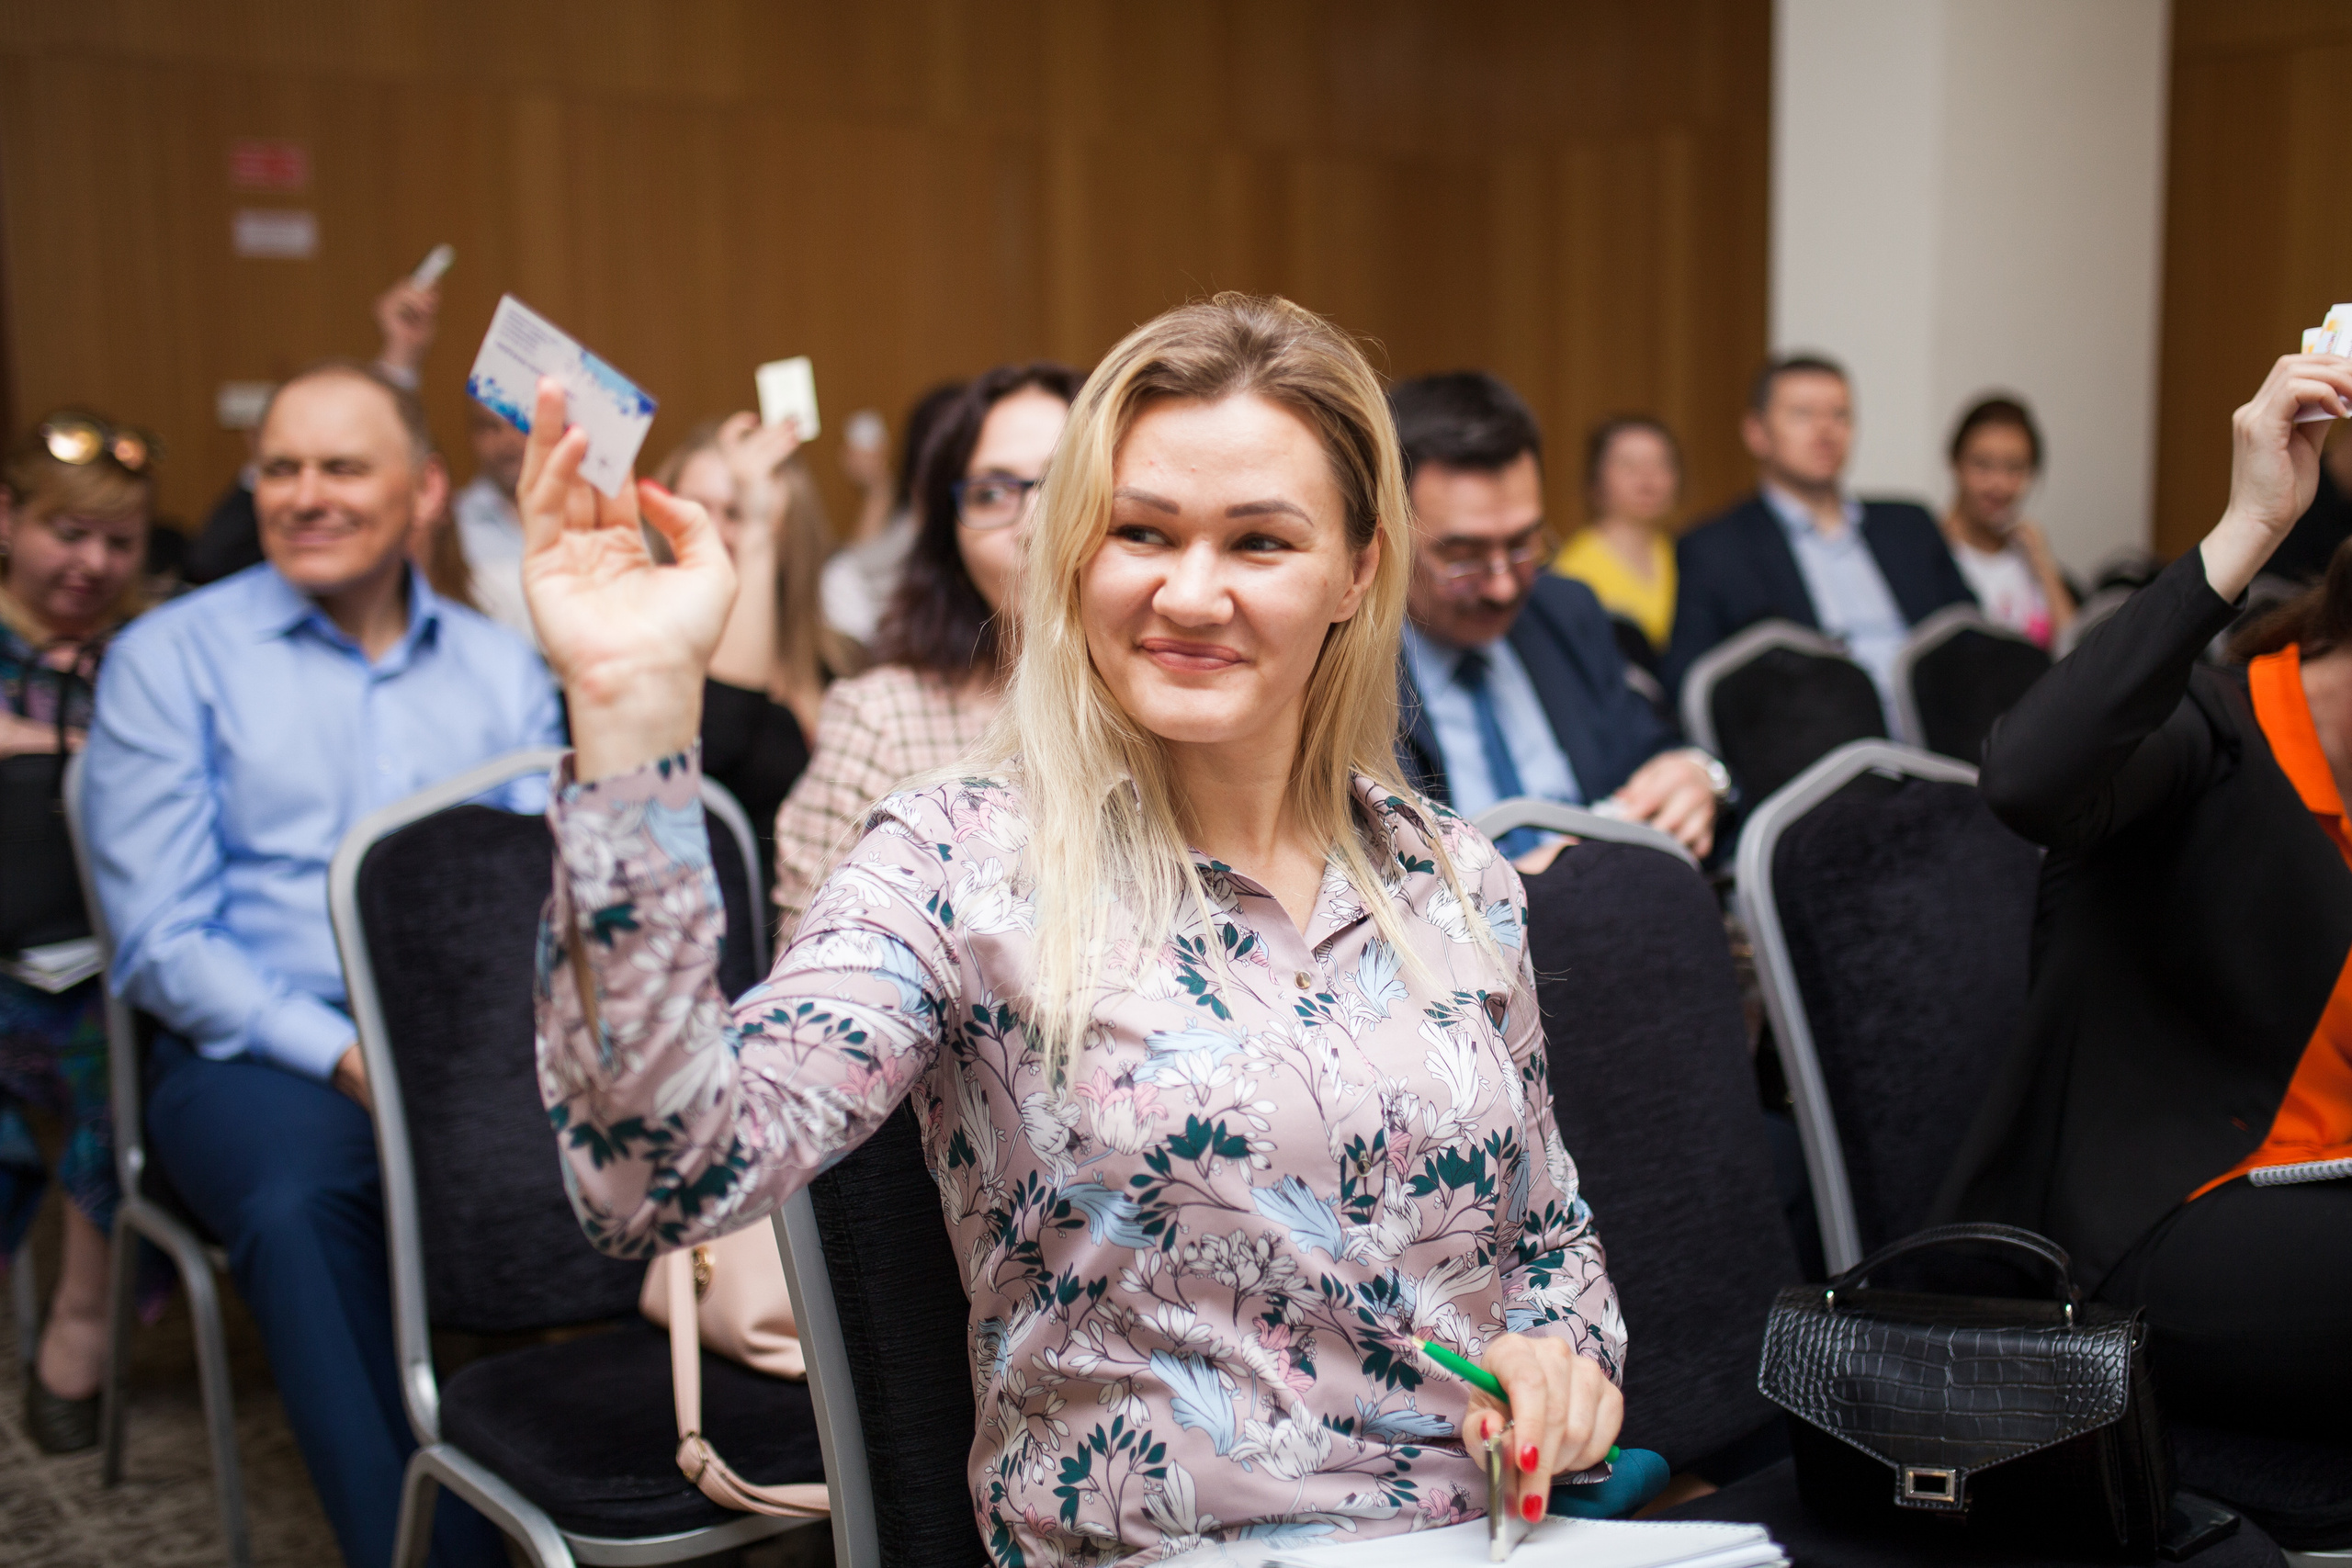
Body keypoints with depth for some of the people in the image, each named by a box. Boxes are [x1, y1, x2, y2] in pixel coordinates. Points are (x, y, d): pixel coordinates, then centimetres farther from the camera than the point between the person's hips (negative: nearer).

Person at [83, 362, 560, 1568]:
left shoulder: (502, 671, 16)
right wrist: (344, 1055, -16)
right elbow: (162, 939, -2)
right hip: (256, 1053, -2)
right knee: (297, 1207, -35)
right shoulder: (170, 659, 6)